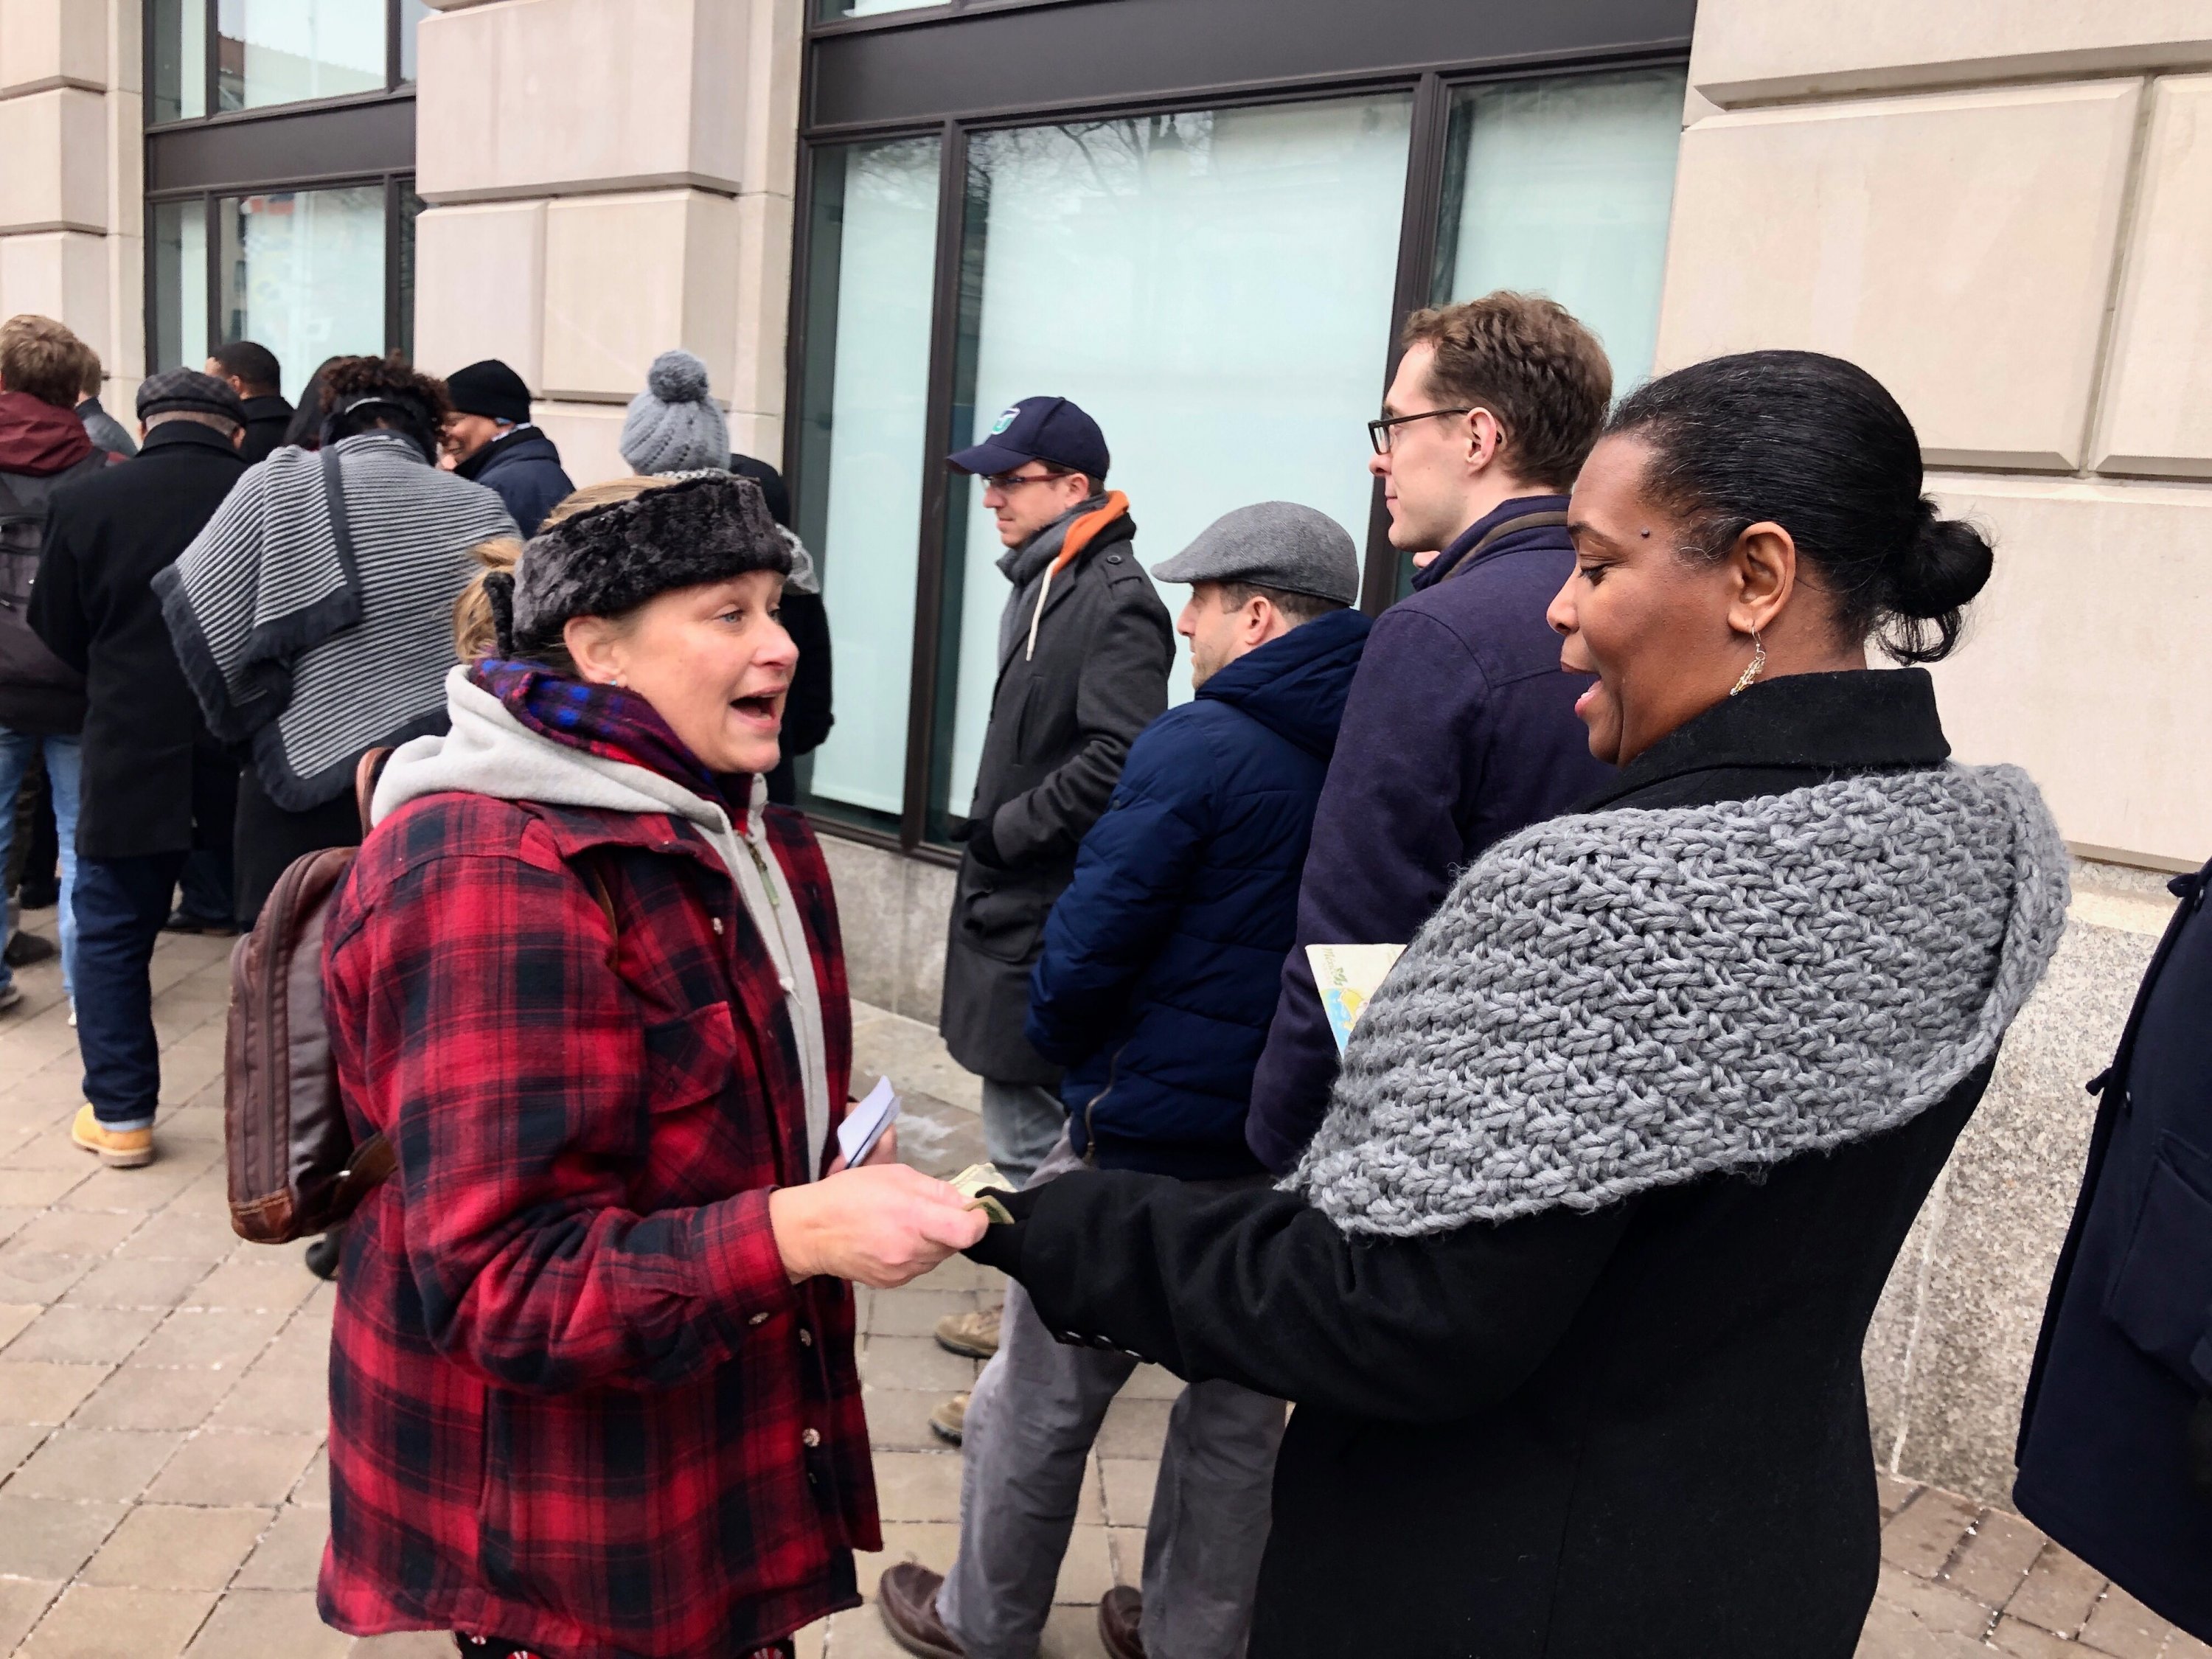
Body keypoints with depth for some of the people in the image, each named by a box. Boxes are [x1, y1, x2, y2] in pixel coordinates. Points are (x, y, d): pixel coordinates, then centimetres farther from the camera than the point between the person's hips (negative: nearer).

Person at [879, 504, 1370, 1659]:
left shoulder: (1196, 748, -17)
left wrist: (1054, 1039, 2)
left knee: (1042, 1396, 14)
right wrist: (1290, 1080, 14)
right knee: (1239, 1410, 19)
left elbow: (1089, 942, -18)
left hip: (1145, 1133, -6)